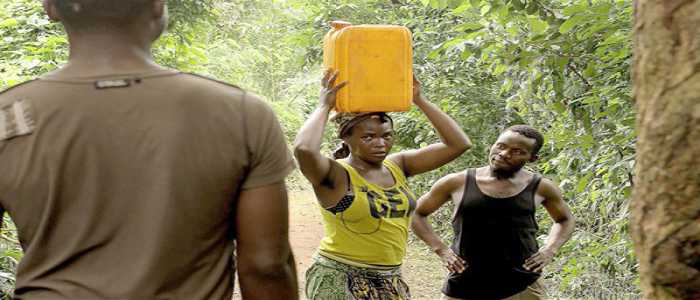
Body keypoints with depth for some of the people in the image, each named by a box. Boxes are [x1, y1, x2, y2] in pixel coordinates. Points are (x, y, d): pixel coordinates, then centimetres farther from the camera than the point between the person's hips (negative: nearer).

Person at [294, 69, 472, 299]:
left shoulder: (397, 166, 3)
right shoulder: (336, 175, -13)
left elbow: (458, 143, 0)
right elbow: (304, 149, -35)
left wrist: (419, 100, -3)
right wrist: (324, 106, -20)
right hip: (340, 281, -6)